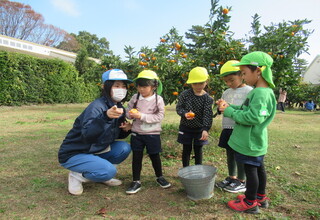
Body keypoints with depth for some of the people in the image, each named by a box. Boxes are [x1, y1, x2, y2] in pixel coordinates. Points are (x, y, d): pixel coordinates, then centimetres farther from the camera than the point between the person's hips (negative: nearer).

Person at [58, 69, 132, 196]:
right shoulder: (97, 106, -25)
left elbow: (117, 135, 11)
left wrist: (126, 129, -12)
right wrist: (105, 116, -53)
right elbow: (87, 135, -39)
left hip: (95, 151, 8)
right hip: (73, 154, -7)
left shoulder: (119, 108, -1)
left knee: (124, 148, -10)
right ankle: (77, 175, 1)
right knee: (109, 171, -26)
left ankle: (103, 176, 8)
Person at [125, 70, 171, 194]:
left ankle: (159, 177, 36)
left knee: (155, 156, 13)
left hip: (152, 134, -2)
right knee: (136, 157, 8)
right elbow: (128, 110, 8)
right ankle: (136, 181, 23)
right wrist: (131, 114, -16)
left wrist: (142, 116, -23)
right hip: (137, 133, 3)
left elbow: (159, 117, -16)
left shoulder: (158, 99, -12)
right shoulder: (135, 98, -2)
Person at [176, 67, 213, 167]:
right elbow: (178, 107, -4)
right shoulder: (185, 94, -9)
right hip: (186, 127, 0)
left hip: (200, 128, 0)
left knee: (198, 150, 13)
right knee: (186, 150, 11)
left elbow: (208, 115, -16)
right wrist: (184, 113, -26)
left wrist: (206, 129, -29)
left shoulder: (208, 98, -11)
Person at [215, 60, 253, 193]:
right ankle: (232, 178, 32)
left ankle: (241, 182, 21)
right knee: (230, 154, 15)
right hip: (227, 129, 7)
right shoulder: (226, 93, 12)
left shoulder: (248, 91, -10)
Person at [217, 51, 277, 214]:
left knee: (250, 169, 4)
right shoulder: (259, 91, 8)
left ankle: (250, 203, 21)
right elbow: (246, 111, 13)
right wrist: (229, 107, 2)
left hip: (251, 143, -10)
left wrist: (230, 112, -21)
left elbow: (252, 117, -30)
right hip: (254, 141, 10)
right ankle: (260, 197, 39)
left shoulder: (261, 93, -24)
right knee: (258, 168, 21)